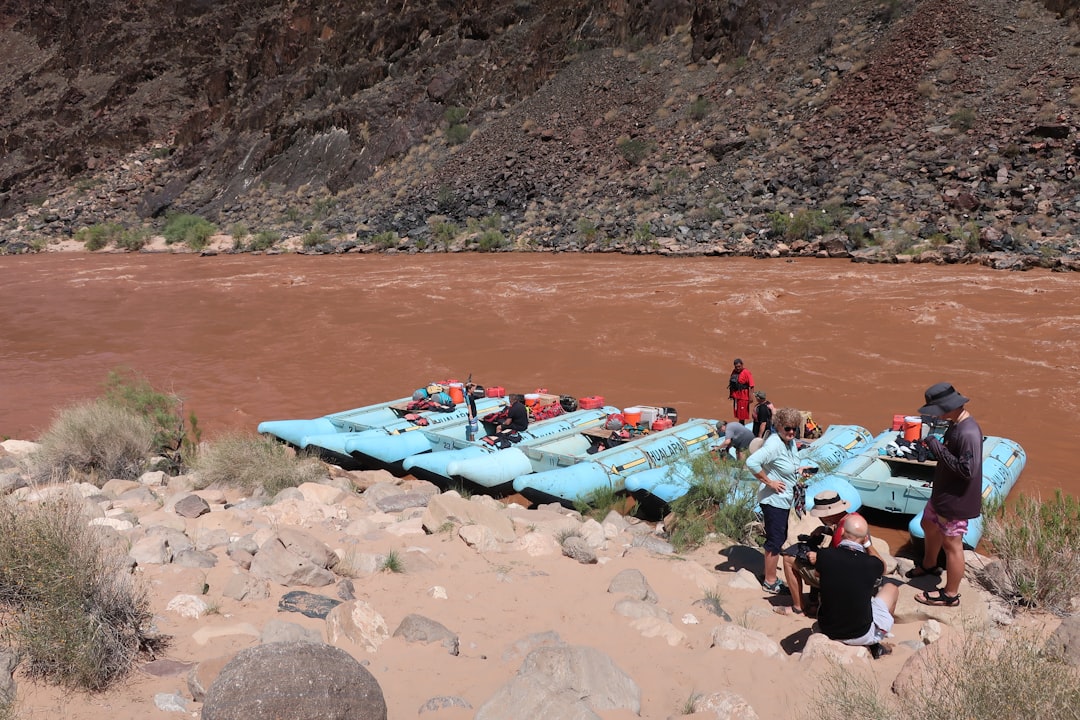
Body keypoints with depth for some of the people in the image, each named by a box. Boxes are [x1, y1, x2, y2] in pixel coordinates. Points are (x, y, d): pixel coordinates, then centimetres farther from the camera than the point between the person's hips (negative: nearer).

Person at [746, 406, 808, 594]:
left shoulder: (790, 442, 5)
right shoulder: (774, 444, -24)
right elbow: (751, 462, -35)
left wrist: (798, 469, 2)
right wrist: (769, 482, -26)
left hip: (784, 499, 10)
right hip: (773, 500, -10)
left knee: (780, 538, 20)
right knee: (775, 541, 1)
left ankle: (770, 576, 35)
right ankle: (770, 582, 15)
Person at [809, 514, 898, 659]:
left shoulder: (824, 556, -15)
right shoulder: (871, 564, -19)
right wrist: (867, 543, 8)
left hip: (827, 630, 2)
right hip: (861, 635, -2)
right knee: (891, 588, 19)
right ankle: (875, 644, 23)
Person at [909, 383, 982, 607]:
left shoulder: (968, 433, -30)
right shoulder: (955, 423, 1)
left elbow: (967, 470, -32)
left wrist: (937, 447, -29)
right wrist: (933, 443, -3)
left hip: (956, 499, -10)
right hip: (943, 492, 10)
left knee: (951, 544, 4)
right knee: (929, 525, 28)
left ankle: (950, 594, 20)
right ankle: (929, 565, 52)